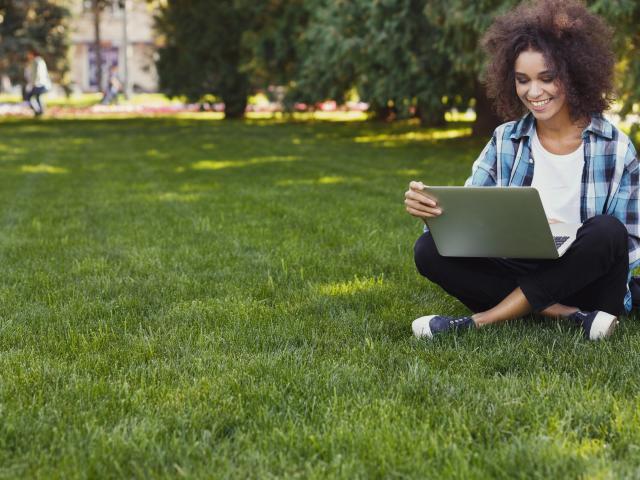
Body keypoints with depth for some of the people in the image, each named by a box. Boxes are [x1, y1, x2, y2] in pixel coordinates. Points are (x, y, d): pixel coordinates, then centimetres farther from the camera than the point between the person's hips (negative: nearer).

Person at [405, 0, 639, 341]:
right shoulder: (505, 141, 4)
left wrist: (570, 239, -24)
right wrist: (430, 207, -25)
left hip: (584, 283, -2)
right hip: (519, 277, 3)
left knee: (608, 231, -33)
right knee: (429, 249, -19)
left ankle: (482, 320, -25)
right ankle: (572, 317, -25)